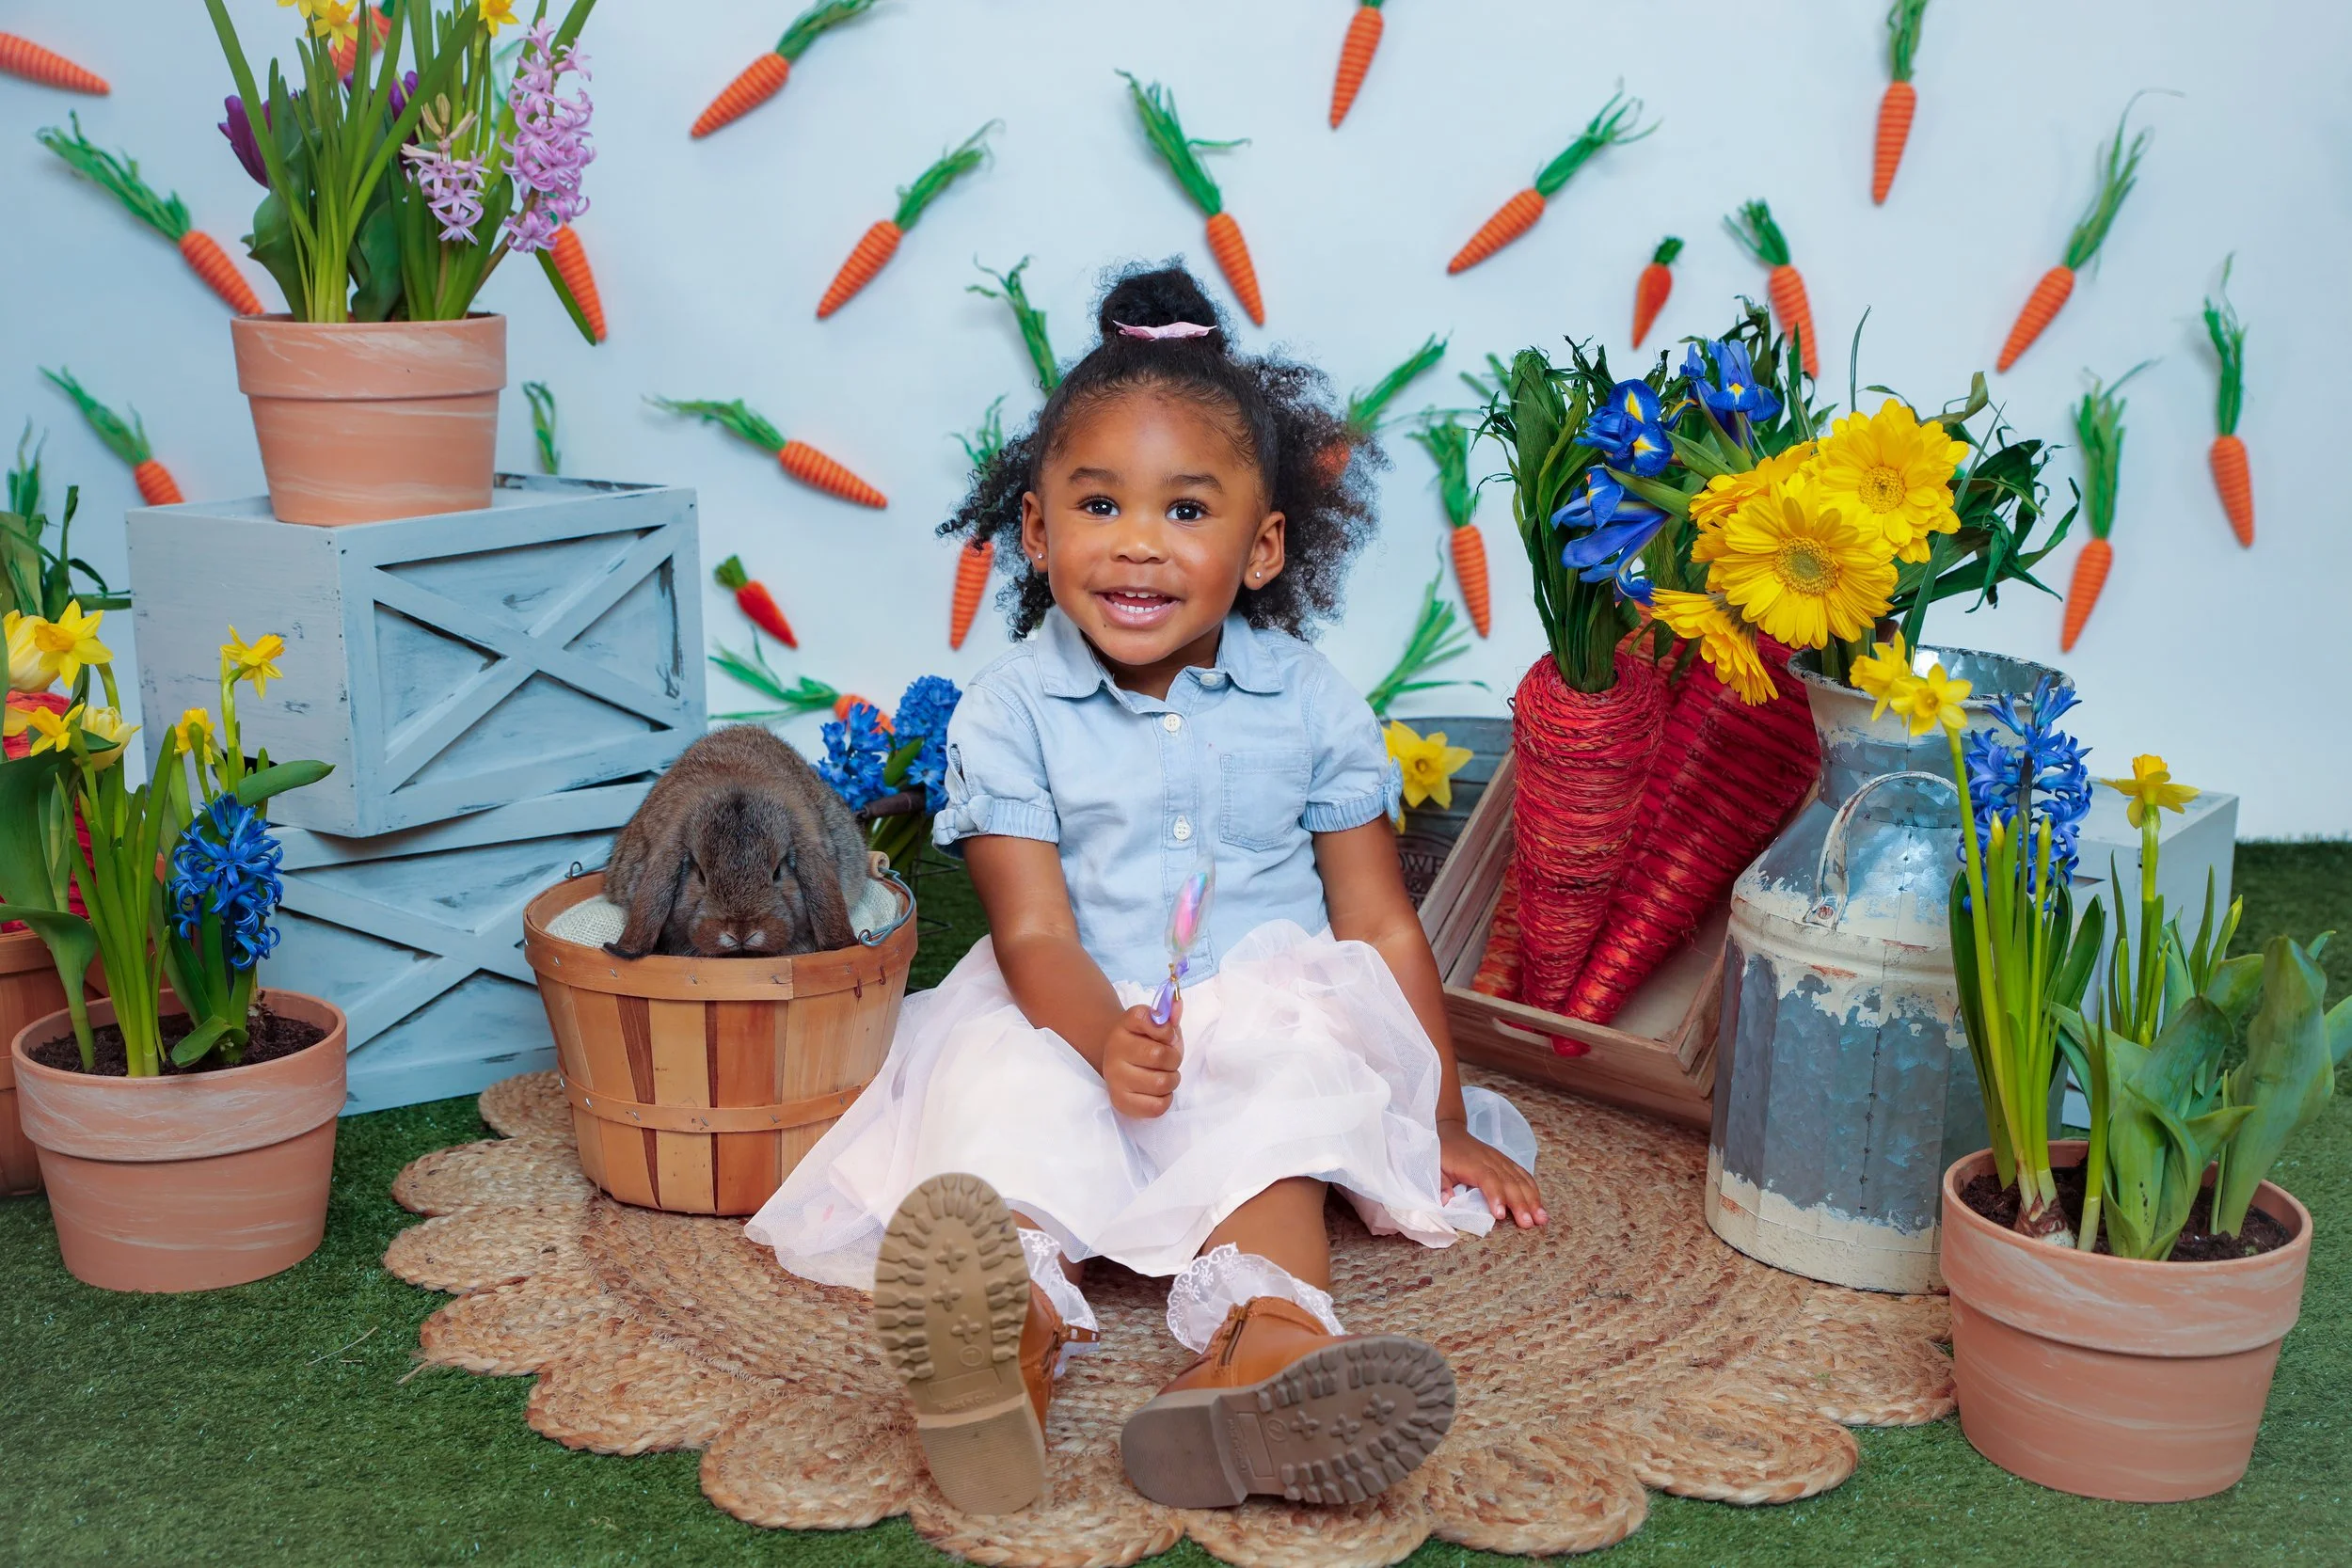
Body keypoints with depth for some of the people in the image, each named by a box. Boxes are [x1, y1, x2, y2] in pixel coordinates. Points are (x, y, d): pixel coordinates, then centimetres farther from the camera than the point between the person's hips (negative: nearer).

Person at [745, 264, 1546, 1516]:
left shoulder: (1311, 708, 2)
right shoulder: (1010, 715, -2)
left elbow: (1380, 930, 6)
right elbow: (1035, 939, -10)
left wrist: (1446, 1124, 7)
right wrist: (1107, 1039, -33)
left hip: (1261, 1042, 1)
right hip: (1074, 1030, 0)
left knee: (1286, 1099, -32)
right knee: (997, 1069, -31)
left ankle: (1261, 1337, -56)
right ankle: (1017, 1326, -57)